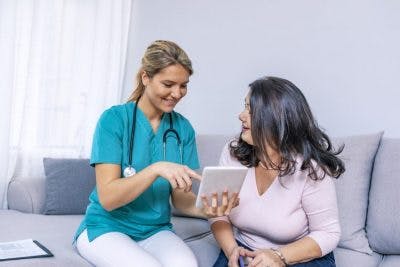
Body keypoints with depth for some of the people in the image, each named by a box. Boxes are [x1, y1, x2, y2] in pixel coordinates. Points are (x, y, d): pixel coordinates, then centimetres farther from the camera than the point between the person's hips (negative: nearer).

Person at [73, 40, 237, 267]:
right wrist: (156, 169, -31)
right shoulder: (114, 119, -12)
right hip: (106, 228, -2)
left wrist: (205, 209, -22)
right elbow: (108, 199, -17)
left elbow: (180, 197, 0)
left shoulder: (183, 128, 0)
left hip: (155, 231, 2)